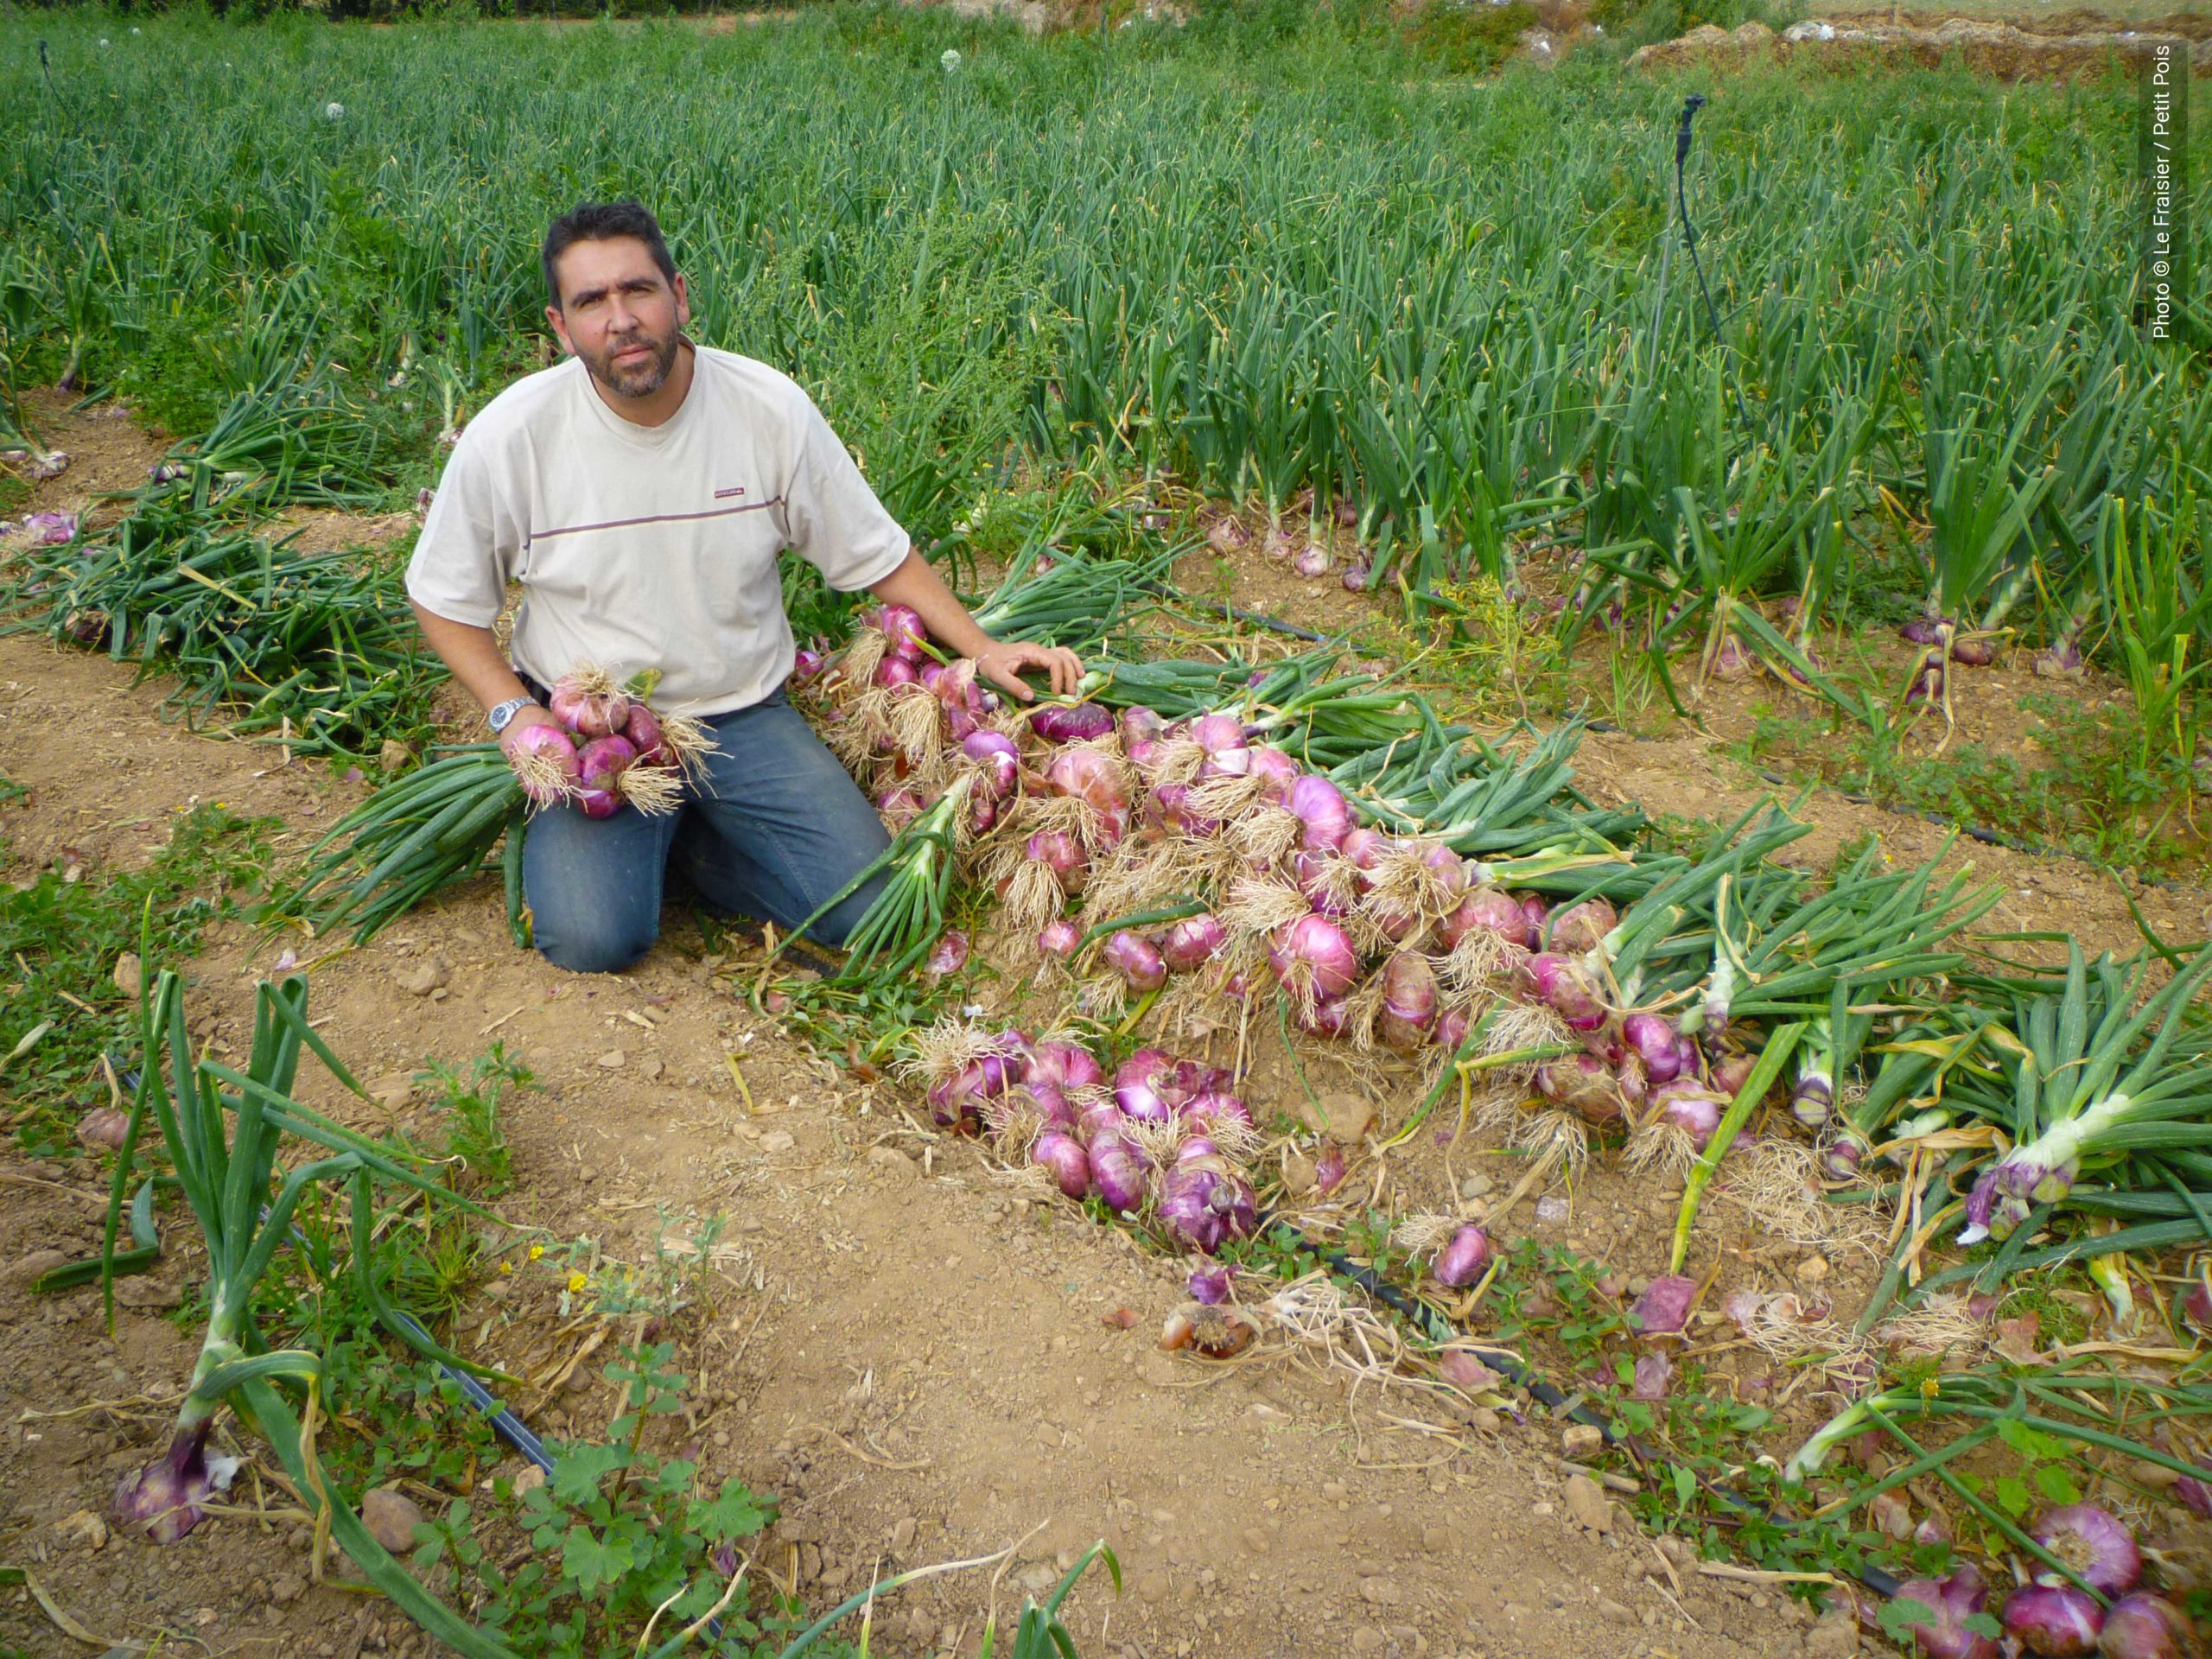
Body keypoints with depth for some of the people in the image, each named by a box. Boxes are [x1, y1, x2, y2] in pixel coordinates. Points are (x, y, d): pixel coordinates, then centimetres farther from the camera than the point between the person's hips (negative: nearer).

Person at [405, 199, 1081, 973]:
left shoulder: (769, 407, -9)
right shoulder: (510, 435, -11)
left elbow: (877, 554, 2)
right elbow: (445, 599, 3)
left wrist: (983, 648, -6)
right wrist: (513, 713, -12)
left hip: (743, 714, 2)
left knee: (870, 909, -13)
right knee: (593, 938, -23)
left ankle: (682, 837, 9)